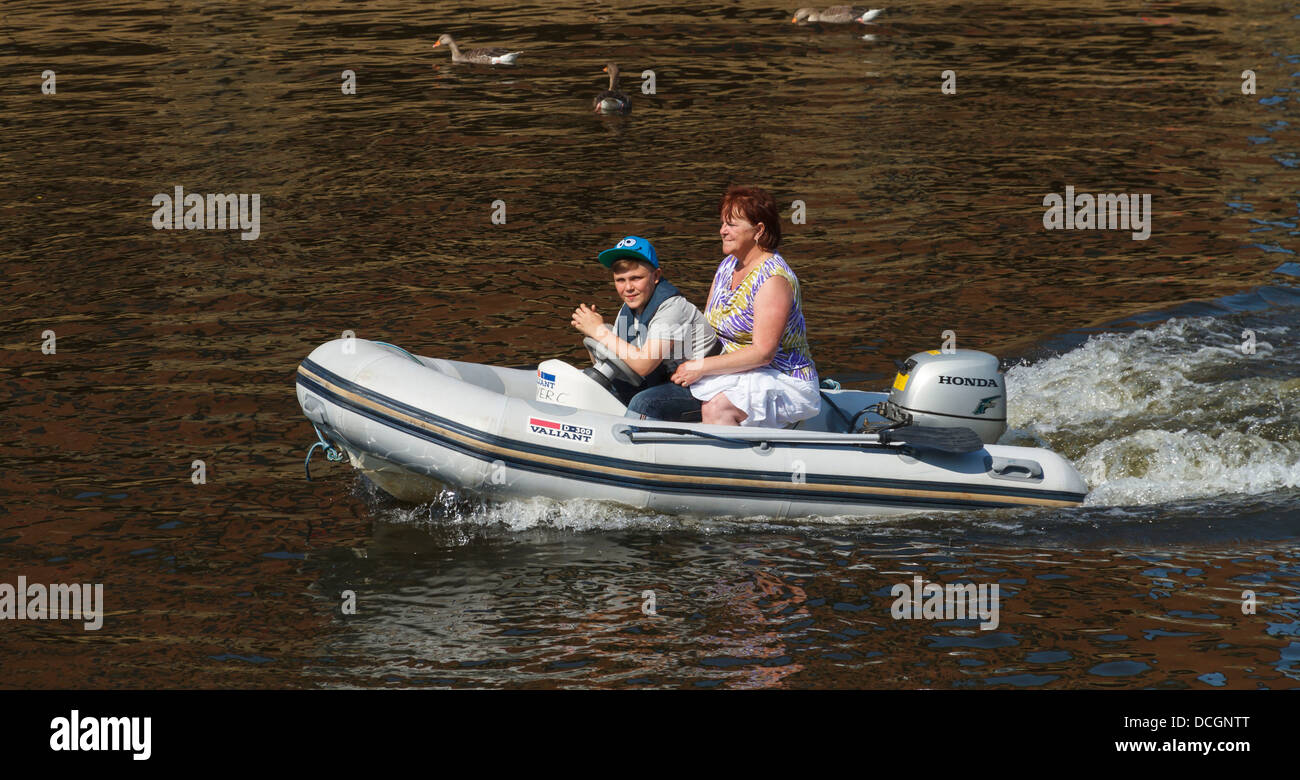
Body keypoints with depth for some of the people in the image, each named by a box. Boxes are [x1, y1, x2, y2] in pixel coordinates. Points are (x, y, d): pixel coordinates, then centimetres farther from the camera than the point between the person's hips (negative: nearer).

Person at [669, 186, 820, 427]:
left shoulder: (773, 279, -18)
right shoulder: (727, 266, 9)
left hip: (786, 384, -8)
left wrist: (701, 367, -22)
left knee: (715, 407, -34)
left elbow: (762, 353, -23)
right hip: (741, 376, 8)